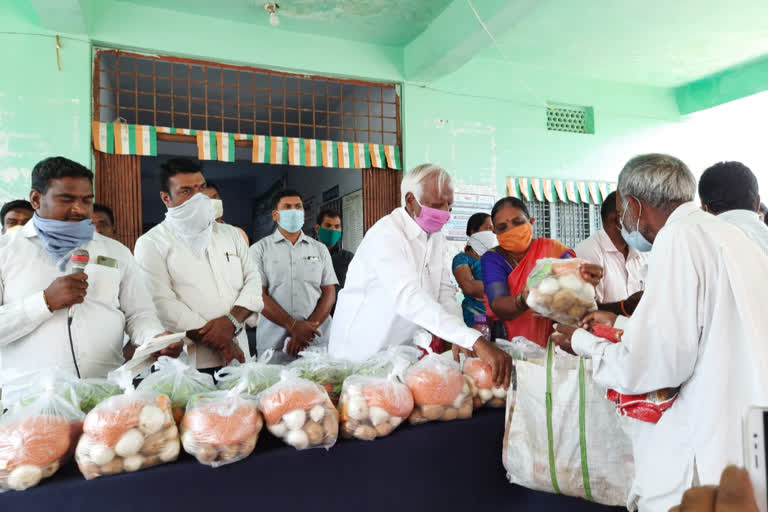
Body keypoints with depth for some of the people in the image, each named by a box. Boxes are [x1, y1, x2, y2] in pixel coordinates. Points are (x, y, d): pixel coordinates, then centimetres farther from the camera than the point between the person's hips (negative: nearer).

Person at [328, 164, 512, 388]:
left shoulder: (436, 236, 5)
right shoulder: (386, 235, -23)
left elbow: (445, 292, 2)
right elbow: (409, 297, -36)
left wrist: (459, 339, -17)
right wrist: (476, 341, -42)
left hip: (405, 353, 7)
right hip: (361, 355, -7)